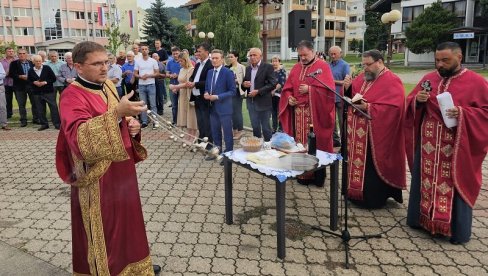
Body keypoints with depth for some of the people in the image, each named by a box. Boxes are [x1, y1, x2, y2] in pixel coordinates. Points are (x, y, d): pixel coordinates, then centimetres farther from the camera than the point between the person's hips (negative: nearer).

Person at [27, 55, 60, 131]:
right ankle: (44, 124, 17)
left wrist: (45, 82, -13)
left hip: (49, 91, -3)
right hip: (37, 93, 3)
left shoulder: (47, 68, -1)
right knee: (40, 109, 6)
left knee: (53, 107, -4)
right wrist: (34, 82, -8)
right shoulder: (30, 71, 6)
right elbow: (29, 81, 12)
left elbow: (54, 78, -1)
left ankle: (57, 124, 2)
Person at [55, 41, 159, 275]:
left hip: (121, 171, 8)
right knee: (104, 232, 6)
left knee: (125, 223, 20)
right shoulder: (72, 97, -17)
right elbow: (80, 138, -33)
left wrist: (132, 125, -3)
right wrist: (116, 112, -42)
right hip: (98, 179, -8)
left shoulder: (107, 85, 7)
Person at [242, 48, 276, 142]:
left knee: (266, 127, 2)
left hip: (263, 102, -6)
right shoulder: (248, 68, 12)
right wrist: (244, 84, -6)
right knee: (255, 127, 14)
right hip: (251, 102, 6)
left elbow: (273, 84, -13)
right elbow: (244, 84, 19)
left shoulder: (268, 67, -7)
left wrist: (258, 91, -19)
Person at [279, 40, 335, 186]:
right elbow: (287, 88, 15)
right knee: (300, 143, 8)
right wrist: (289, 97, -5)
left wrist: (309, 89, -18)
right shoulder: (295, 68, 14)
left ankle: (318, 175, 10)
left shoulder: (323, 66, -3)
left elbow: (329, 88, -12)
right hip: (298, 112, 5)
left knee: (315, 143, -1)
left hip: (315, 113, -5)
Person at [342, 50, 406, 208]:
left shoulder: (392, 81, -10)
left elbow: (393, 108, -21)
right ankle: (357, 192, 26)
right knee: (359, 163, 13)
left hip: (376, 136, -7)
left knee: (372, 167, 0)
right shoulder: (362, 78, 12)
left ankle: (373, 199, 14)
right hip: (358, 133, 7)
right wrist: (348, 87, -7)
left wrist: (367, 107, -24)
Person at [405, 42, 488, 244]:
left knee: (454, 185, 4)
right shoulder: (428, 79, 7)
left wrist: (462, 113, -22)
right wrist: (417, 100, -13)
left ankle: (457, 230, 18)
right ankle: (422, 218, 28)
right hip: (428, 144, 4)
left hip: (456, 147, -3)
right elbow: (410, 104, 10)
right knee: (425, 181, 12)